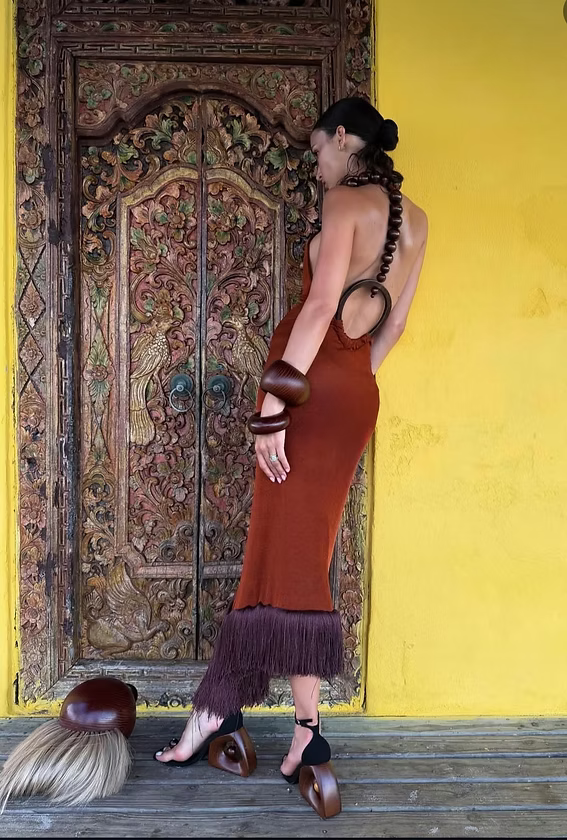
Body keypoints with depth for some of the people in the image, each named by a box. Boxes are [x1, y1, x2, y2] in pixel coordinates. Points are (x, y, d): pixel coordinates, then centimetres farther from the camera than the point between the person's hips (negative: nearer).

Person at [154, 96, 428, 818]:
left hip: (316, 382, -8)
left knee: (289, 555, -3)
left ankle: (308, 727, 5)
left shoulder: (347, 198, -6)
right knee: (292, 550, 9)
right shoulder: (414, 219, 17)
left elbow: (321, 303, -17)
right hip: (358, 395, 8)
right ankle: (218, 710, 21)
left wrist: (274, 402, -19)